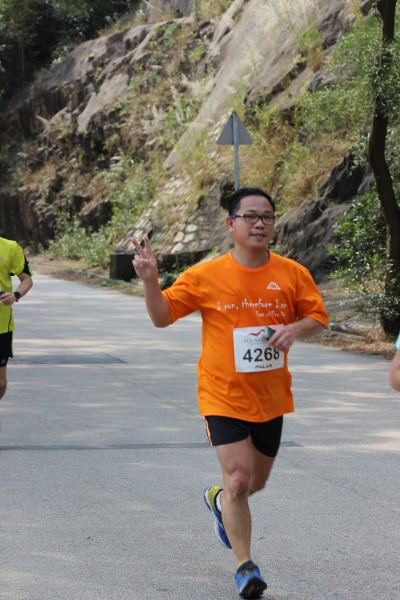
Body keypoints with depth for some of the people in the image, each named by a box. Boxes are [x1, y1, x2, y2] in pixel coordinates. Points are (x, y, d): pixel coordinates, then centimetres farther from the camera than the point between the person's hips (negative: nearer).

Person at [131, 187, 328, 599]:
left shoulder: (292, 274, -3)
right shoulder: (205, 276, -8)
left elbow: (317, 317, 6)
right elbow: (163, 316, -2)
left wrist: (295, 329, -16)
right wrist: (149, 279, -20)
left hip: (271, 397, 3)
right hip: (224, 396, -3)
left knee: (256, 482, 17)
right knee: (239, 479, -15)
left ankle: (219, 500, 53)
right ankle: (245, 566, -1)